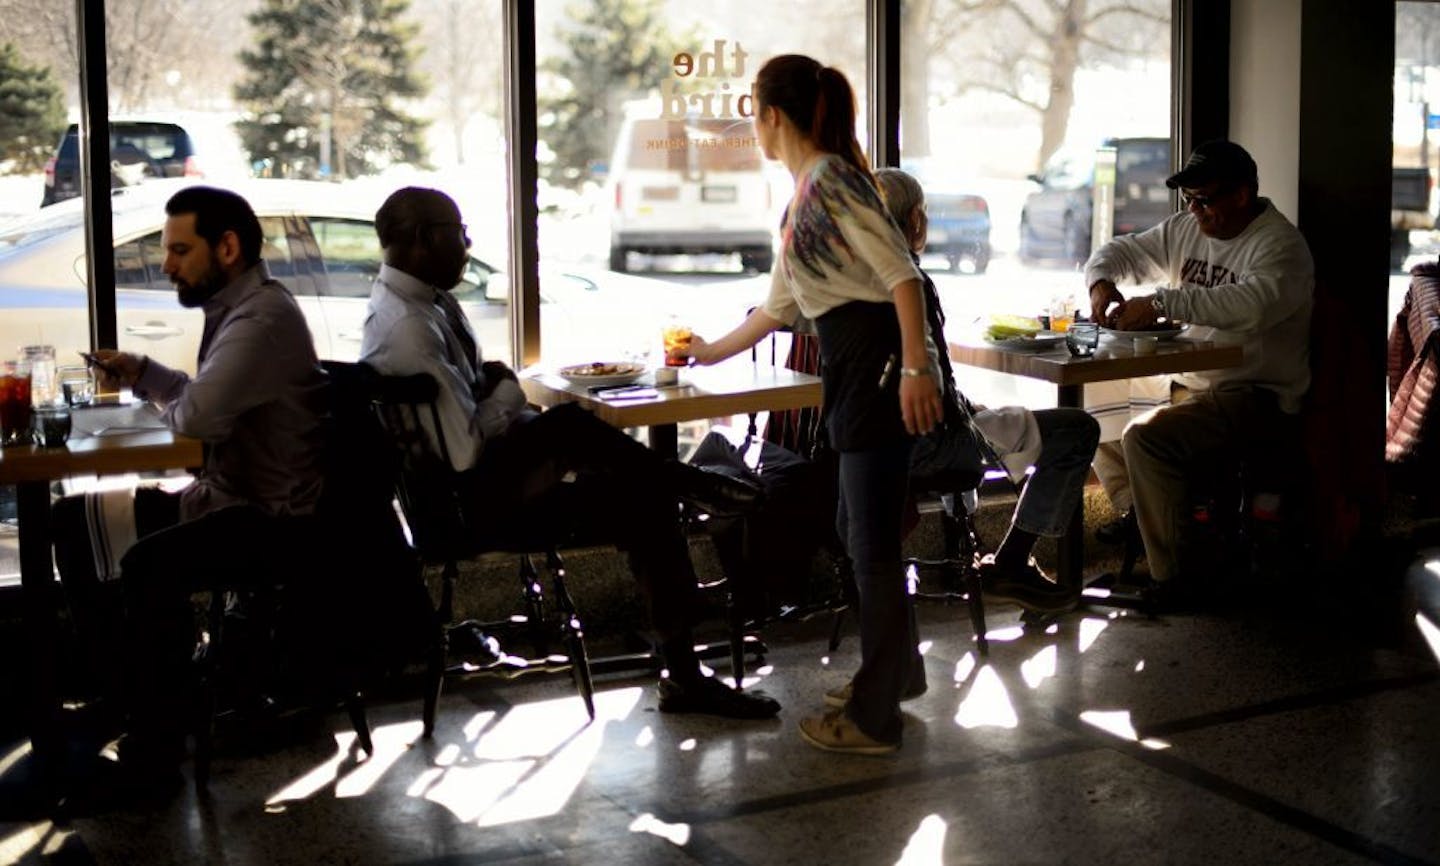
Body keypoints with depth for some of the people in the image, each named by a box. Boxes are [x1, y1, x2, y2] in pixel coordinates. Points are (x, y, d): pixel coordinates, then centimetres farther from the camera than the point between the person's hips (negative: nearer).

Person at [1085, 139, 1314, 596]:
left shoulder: (1281, 246, -13)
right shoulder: (1185, 230, 12)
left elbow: (1251, 304, -33)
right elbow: (1121, 251, 21)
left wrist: (1161, 303, -34)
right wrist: (1102, 282, -4)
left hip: (1257, 399, -9)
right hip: (1190, 387, 9)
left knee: (1146, 437, -28)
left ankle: (1172, 582, -20)